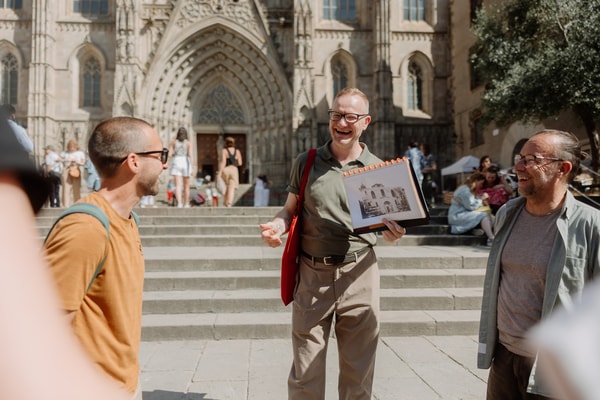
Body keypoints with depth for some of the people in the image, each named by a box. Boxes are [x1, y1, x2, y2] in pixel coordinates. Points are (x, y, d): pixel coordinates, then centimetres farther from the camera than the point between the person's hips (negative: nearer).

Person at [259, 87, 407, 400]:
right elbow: (290, 210, 10)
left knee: (358, 373, 13)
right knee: (305, 374, 8)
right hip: (312, 275, 0)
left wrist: (393, 232, -14)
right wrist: (277, 225, -12)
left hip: (359, 274, 0)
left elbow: (385, 222, 9)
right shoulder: (306, 162, 4)